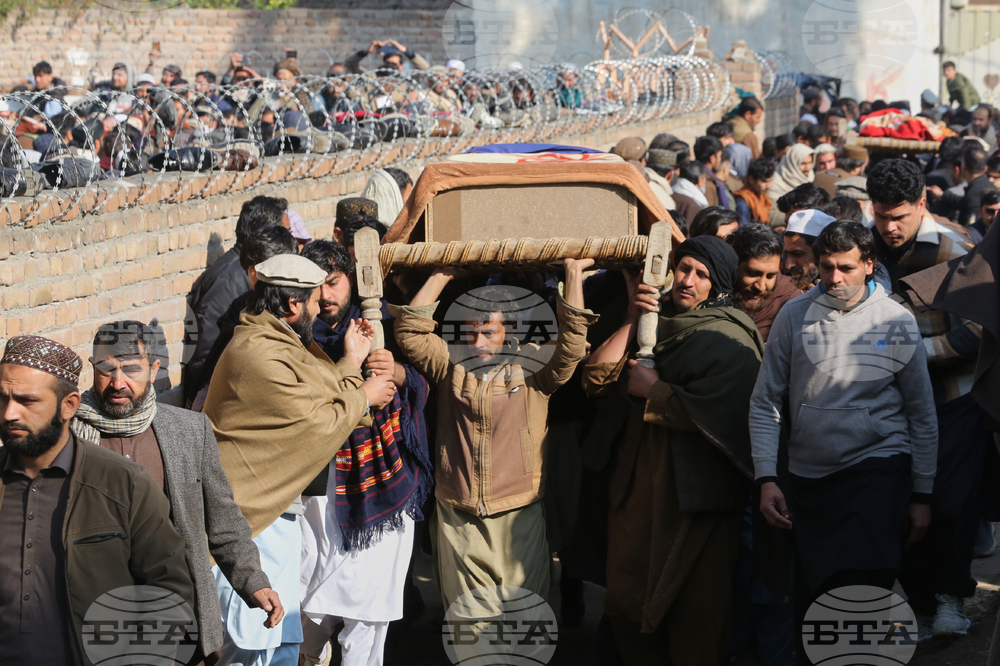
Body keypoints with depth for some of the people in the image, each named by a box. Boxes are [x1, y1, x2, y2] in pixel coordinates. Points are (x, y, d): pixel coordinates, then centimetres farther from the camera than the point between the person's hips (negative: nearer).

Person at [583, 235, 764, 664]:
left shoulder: (728, 338, -8)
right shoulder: (657, 320, 12)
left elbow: (714, 413, -22)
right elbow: (595, 377, 3)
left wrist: (653, 390, -10)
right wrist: (634, 322, -5)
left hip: (695, 487, -6)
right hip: (639, 479, 6)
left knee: (694, 605, 2)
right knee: (626, 597, 11)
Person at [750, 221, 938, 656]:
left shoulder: (897, 322, -1)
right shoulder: (794, 316, 0)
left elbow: (921, 414, 5)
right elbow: (765, 403, 3)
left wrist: (921, 495, 4)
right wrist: (766, 480, -6)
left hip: (878, 466, -2)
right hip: (808, 475, 2)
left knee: (861, 588, -20)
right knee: (809, 603, 8)